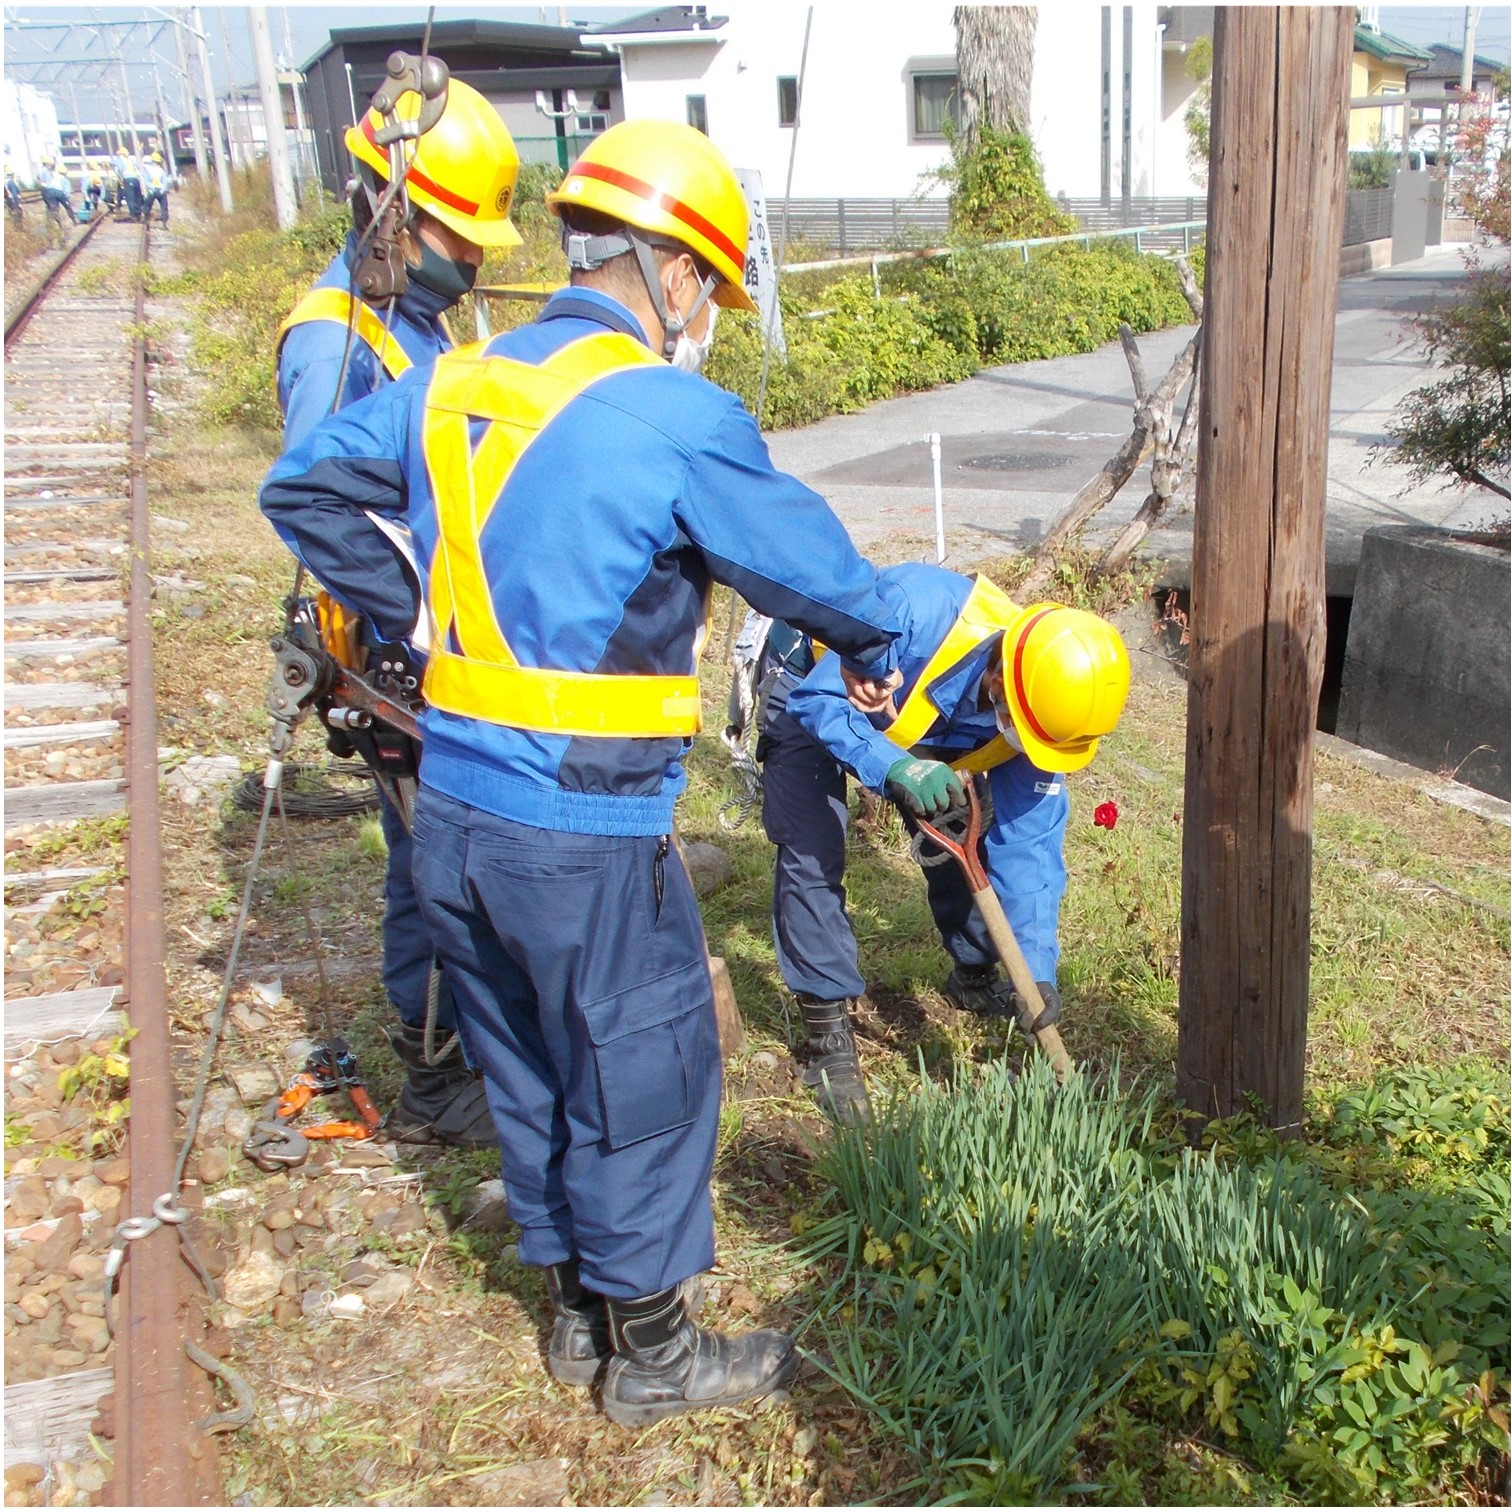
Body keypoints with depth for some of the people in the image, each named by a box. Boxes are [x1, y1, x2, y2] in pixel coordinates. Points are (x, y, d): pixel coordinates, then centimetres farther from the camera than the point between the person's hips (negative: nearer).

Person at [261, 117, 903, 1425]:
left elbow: (303, 492, 17)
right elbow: (809, 562, -4)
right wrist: (874, 650, 16)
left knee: (529, 1075, 22)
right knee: (641, 1083, 12)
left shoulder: (451, 387, 5)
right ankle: (650, 1354, 30)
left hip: (453, 816, 7)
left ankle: (578, 1310, 41)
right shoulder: (675, 419, -15)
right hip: (585, 840, -7)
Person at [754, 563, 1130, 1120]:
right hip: (811, 690, -5)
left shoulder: (1038, 703, -25)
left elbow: (1028, 845, -19)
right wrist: (894, 767, -53)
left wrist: (1038, 970, -23)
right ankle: (827, 1029, -4)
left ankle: (975, 975, 31)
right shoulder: (917, 613, -43)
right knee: (812, 854, -16)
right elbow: (818, 701, -37)